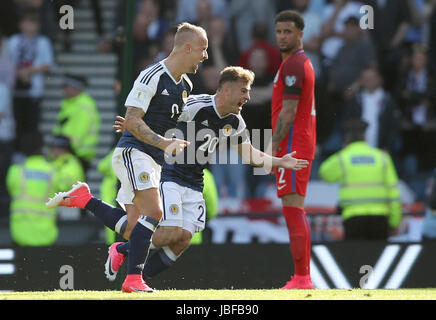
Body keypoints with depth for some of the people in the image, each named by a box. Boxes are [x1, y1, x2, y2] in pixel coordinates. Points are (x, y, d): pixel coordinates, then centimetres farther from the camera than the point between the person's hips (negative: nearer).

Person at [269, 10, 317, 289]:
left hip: (291, 146, -11)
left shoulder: (292, 65, -12)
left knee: (292, 209, -13)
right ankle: (304, 277, 11)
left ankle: (301, 279, -18)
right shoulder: (305, 63, 21)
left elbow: (289, 112, -18)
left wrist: (273, 146, -18)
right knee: (296, 210, 11)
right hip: (304, 145, 11)